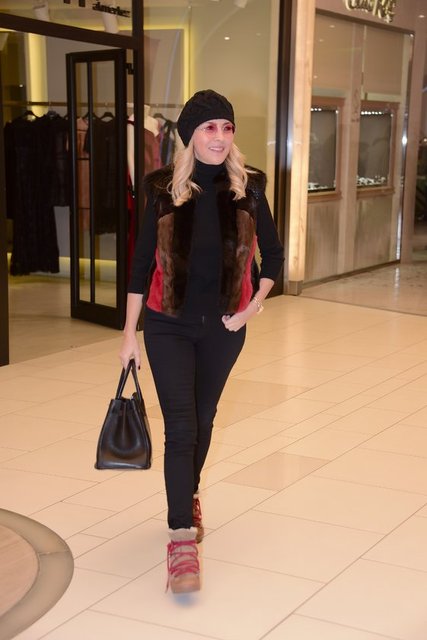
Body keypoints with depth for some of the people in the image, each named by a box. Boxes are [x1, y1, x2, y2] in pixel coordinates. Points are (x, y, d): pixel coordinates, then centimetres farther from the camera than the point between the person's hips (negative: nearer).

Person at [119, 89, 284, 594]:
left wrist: (253, 306, -5)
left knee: (203, 421, 16)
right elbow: (141, 262, -5)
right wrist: (129, 335, -4)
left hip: (223, 327, 2)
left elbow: (272, 254, 6)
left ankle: (187, 499, 41)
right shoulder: (164, 190, -9)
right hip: (169, 325, -2)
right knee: (180, 428, -9)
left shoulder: (247, 188, -5)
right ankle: (182, 539, -6)